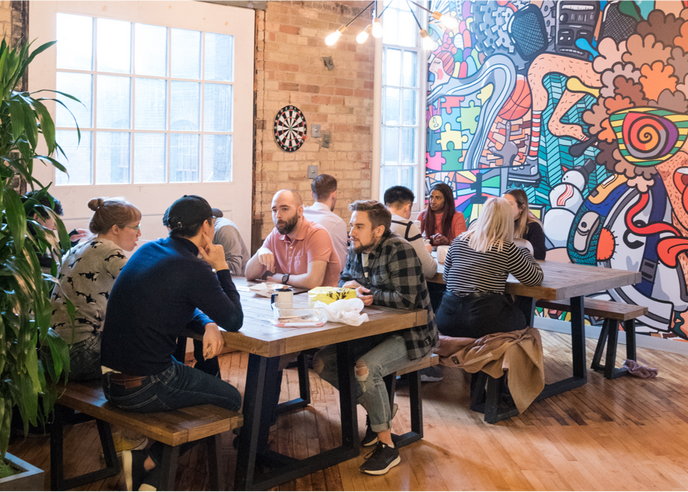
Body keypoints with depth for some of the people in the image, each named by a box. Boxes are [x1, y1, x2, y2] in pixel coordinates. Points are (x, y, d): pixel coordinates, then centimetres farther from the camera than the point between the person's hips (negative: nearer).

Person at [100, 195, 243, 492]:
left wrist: (207, 324, 0)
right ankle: (149, 462, 5)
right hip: (145, 388, -8)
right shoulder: (193, 269, -18)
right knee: (231, 400, 10)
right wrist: (221, 268, 0)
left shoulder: (148, 251, 8)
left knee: (207, 380, 26)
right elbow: (234, 320, -8)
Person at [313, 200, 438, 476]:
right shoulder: (356, 251, 6)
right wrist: (350, 284, -3)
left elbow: (406, 299, -26)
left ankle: (387, 446, -16)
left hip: (409, 335, -9)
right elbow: (344, 280, 23)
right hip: (374, 331, 9)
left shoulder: (399, 251, -20)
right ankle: (379, 410, 11)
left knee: (365, 368, -32)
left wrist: (370, 295, -14)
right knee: (322, 362, -3)